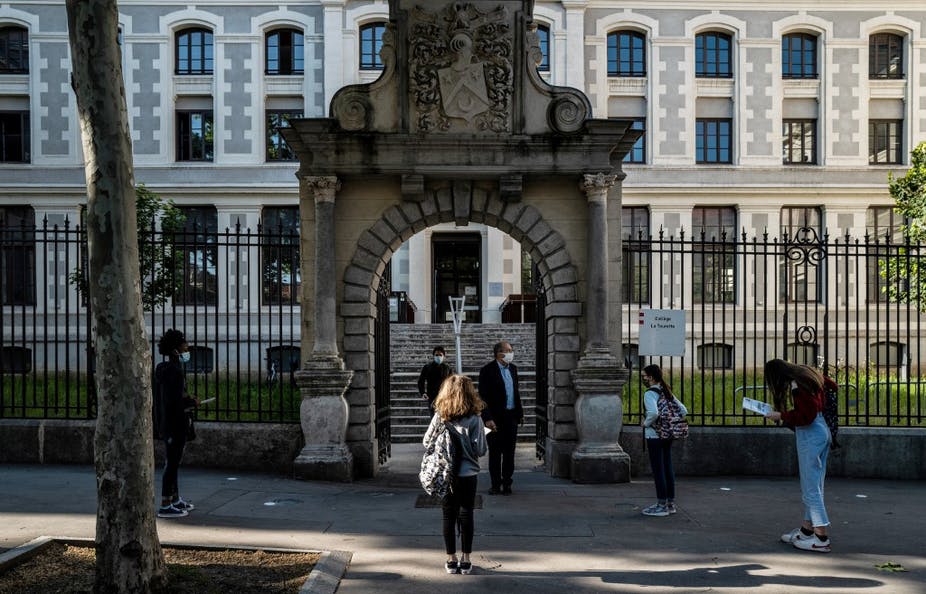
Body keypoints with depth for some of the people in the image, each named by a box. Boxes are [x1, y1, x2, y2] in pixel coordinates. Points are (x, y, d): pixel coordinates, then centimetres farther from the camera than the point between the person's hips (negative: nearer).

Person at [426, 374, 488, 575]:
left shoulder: (439, 416, -7)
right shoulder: (474, 419, -12)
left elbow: (427, 442, -2)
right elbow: (480, 450, -12)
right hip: (468, 474, -1)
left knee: (448, 516, 11)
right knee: (466, 516, 10)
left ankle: (451, 560, 17)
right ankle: (466, 560, 16)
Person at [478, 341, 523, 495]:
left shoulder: (513, 368, 9)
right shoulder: (487, 370, -11)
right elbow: (483, 396, -13)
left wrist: (520, 413, 16)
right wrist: (487, 418, -19)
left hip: (511, 417, 5)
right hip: (496, 418, -5)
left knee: (509, 452, 10)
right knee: (495, 453, 4)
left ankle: (507, 483, 20)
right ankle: (496, 485, 15)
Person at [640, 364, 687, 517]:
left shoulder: (650, 394, -15)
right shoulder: (667, 392, 10)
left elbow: (654, 413, -31)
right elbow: (683, 411, 11)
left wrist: (646, 423, -14)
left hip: (654, 436, -8)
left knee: (658, 470, -2)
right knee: (668, 468, 13)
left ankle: (661, 505, 2)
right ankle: (670, 503, 19)